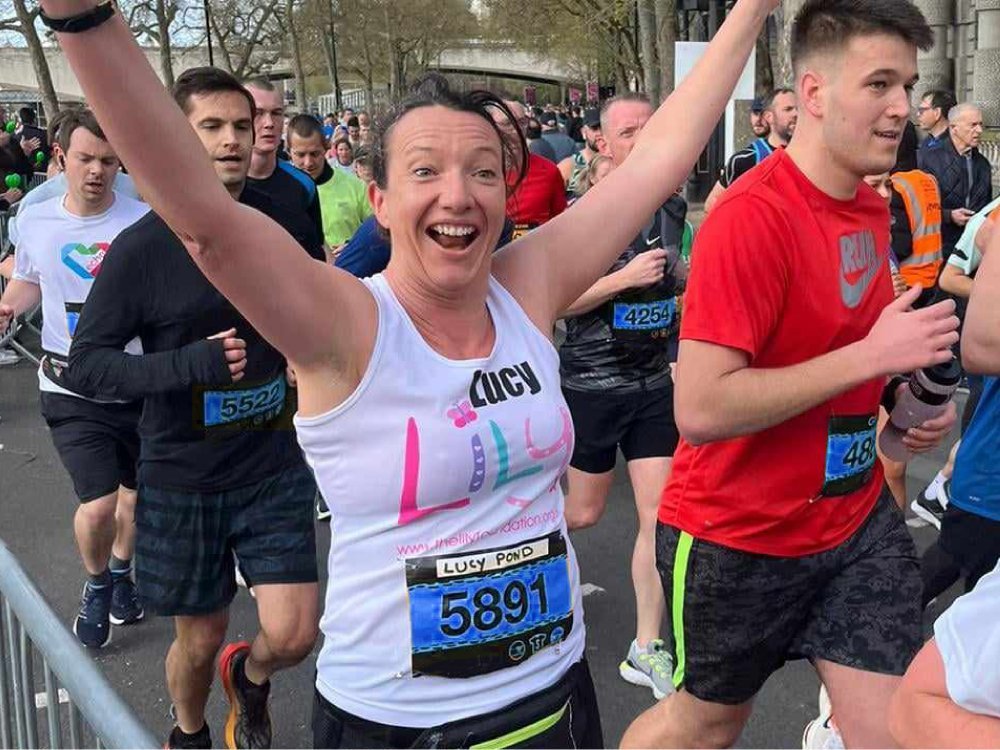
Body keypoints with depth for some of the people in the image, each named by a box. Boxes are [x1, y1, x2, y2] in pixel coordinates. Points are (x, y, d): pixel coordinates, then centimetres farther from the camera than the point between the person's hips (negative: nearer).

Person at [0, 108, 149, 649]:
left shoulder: (144, 222, -12)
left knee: (138, 491, 18)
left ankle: (121, 570, 49)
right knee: (98, 503, -10)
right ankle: (97, 584, 23)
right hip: (72, 390, 0)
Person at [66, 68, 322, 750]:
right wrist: (188, 364, -26)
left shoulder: (283, 223, -4)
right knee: (200, 639, 13)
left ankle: (249, 676, 36)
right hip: (184, 476, -2)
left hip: (275, 466, 2)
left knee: (294, 635, -2)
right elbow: (87, 361, -11)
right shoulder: (142, 248, -13)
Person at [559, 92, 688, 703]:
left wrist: (690, 273, -1)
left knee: (661, 515, 0)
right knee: (585, 513, 9)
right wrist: (626, 277, -24)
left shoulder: (674, 207, 4)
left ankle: (646, 650, 12)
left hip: (656, 381, 4)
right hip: (594, 382, -4)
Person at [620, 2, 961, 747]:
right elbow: (700, 409, -30)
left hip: (857, 517, 7)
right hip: (739, 535, -6)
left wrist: (904, 395, -1)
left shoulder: (873, 209, 3)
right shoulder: (752, 215, -24)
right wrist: (871, 356, -28)